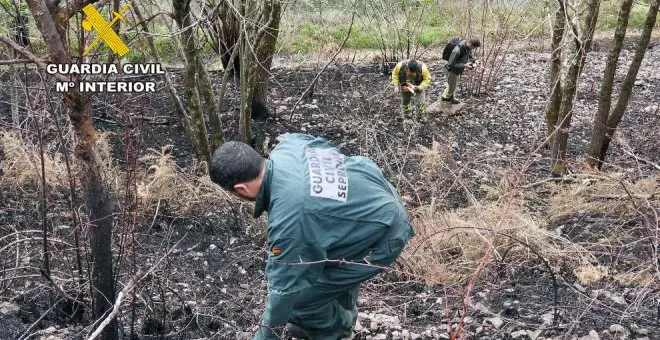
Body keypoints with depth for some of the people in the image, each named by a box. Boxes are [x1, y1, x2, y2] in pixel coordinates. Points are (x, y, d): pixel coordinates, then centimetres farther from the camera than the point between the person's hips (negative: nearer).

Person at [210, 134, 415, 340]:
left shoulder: (287, 218, -31)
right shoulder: (286, 147, -10)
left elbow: (285, 287, -20)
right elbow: (324, 147, 10)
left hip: (382, 237, -9)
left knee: (301, 296, -2)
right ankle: (340, 313, 48)